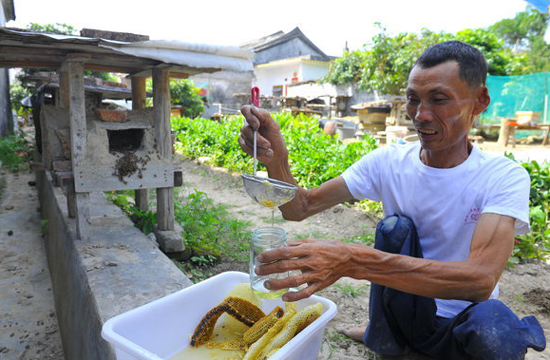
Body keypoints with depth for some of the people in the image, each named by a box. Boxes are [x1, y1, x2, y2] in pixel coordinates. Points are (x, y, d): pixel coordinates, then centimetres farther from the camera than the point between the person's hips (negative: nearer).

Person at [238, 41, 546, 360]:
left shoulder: (505, 178, -16)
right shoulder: (388, 162, -8)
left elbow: (481, 279, -34)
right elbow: (300, 208, -12)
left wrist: (353, 261, -47)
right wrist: (276, 160, -34)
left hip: (462, 323, -1)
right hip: (402, 310, 2)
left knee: (491, 322, -35)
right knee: (395, 227, -24)